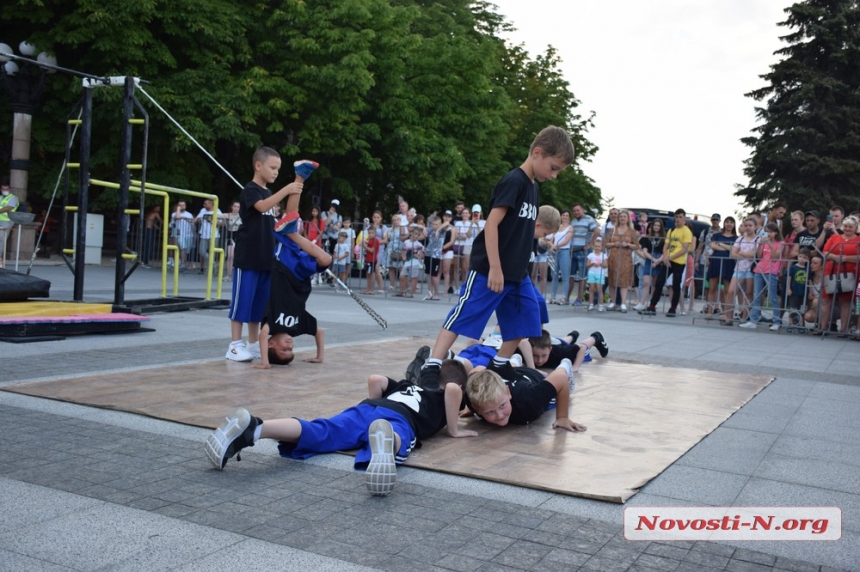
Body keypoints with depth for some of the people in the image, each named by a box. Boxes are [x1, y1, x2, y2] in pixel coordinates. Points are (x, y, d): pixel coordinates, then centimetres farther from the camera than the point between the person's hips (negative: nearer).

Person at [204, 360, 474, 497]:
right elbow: (453, 389, 6)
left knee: (317, 433, -21)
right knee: (394, 444, -38)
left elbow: (375, 379, 30)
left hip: (363, 410, 4)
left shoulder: (407, 385, 44)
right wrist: (454, 429, 17)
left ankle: (254, 427, -45)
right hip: (400, 419, -4)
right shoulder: (444, 398, 32)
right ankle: (385, 438, -75)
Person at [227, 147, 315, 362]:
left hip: (266, 259, 8)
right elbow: (262, 207, -30)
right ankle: (235, 345, 2)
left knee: (260, 303, 10)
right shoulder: (250, 190, -9)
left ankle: (253, 344, 17)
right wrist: (286, 189, -37)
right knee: (242, 301, -3)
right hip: (247, 258, -8)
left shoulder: (269, 193, 17)